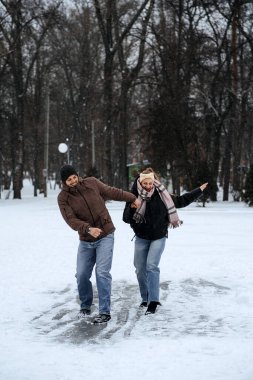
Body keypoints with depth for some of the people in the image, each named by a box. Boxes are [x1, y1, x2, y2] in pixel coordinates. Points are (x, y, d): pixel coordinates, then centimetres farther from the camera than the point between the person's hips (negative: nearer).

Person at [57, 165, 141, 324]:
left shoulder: (92, 183, -5)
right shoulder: (63, 198, -8)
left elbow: (112, 192, 8)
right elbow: (71, 220, -18)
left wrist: (132, 198, 14)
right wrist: (88, 229, -34)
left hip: (105, 236, -2)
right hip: (86, 240, 2)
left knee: (102, 273, -13)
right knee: (82, 275, 3)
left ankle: (105, 312, -9)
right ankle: (85, 307, 28)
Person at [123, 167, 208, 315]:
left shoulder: (162, 196, -7)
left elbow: (181, 200, 6)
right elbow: (126, 218, -11)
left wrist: (199, 191, 8)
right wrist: (132, 207, -31)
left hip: (159, 237, -2)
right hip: (141, 238, 2)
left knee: (152, 266, -16)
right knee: (140, 269, 6)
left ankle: (153, 302, -18)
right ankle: (145, 299, 25)